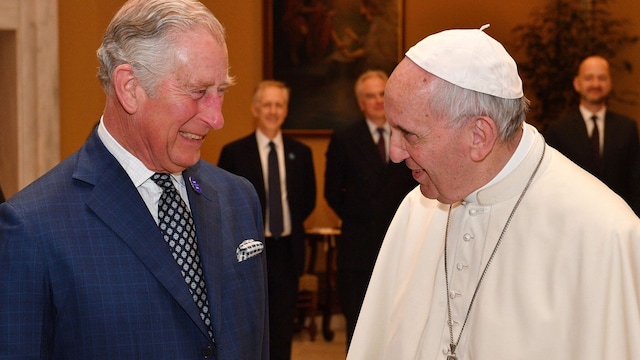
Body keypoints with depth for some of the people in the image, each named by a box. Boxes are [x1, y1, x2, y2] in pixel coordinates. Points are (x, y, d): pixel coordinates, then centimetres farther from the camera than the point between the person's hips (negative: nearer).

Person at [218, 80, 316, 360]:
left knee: (283, 326, 7)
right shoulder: (234, 153, -3)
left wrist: (291, 224, 5)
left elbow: (308, 199, 15)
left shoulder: (301, 153, 6)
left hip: (287, 250, 2)